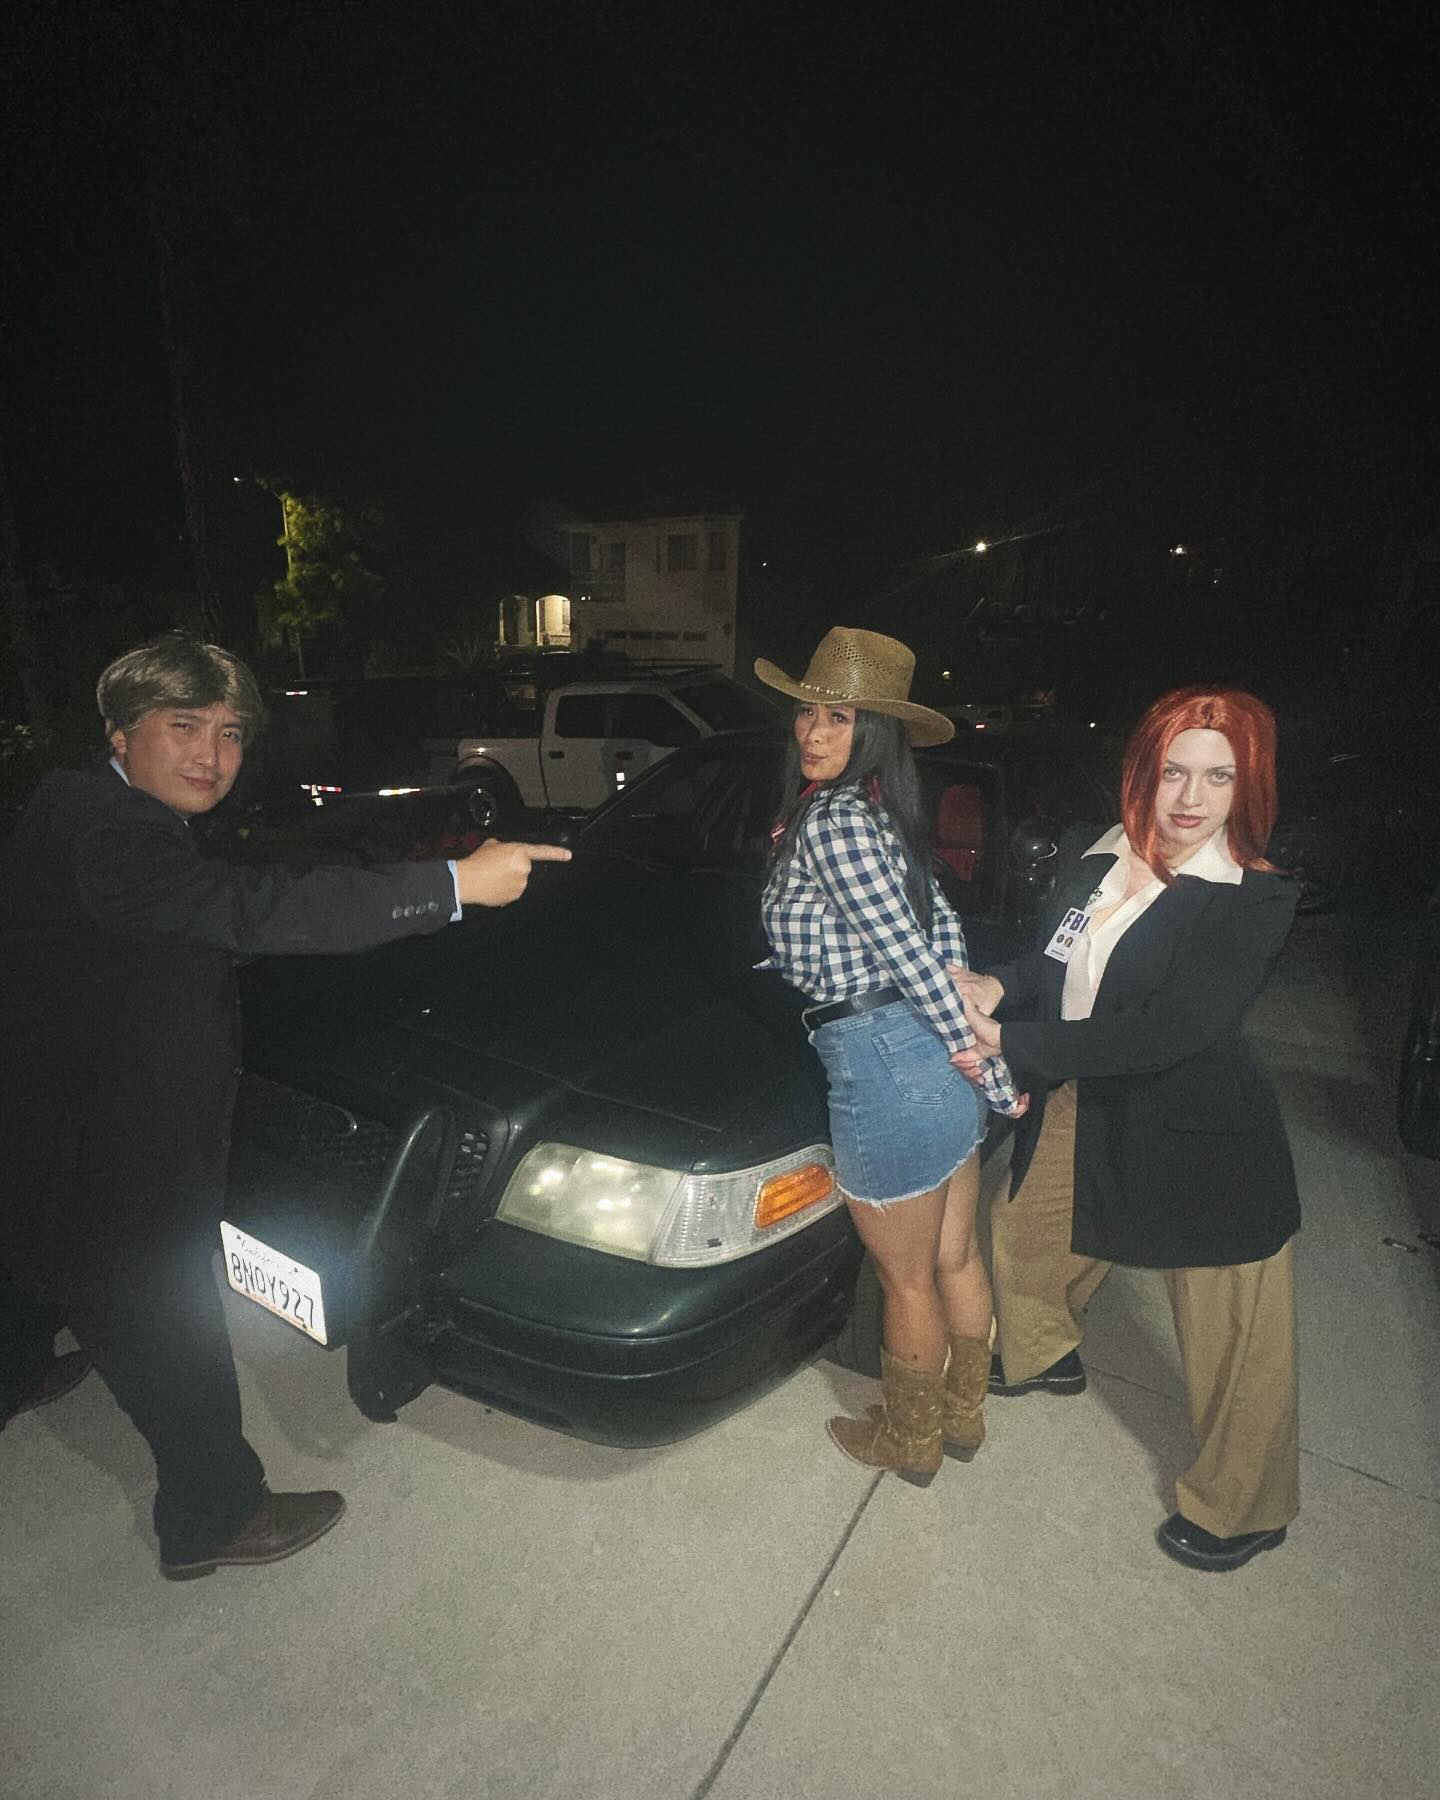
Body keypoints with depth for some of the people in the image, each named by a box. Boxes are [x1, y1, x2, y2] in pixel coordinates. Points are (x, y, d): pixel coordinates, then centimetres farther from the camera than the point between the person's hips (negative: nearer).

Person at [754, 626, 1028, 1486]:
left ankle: (908, 1442, 41)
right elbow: (943, 932, 10)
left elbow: (916, 960, -20)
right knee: (956, 1261, 25)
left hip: (886, 1070, -9)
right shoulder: (881, 809, 9)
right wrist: (986, 1068, 9)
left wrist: (992, 1076, -12)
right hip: (936, 1059, 9)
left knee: (908, 1282, 15)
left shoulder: (829, 821, -19)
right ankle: (962, 1418, 48)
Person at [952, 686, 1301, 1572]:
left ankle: (1244, 1508, 36)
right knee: (1022, 1236, 24)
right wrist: (998, 988, -14)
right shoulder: (1090, 861, -4)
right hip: (1083, 1108, 6)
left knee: (1231, 1335, 9)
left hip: (1203, 1138, -6)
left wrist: (1012, 1043, -25)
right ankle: (1045, 1357, 55)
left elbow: (1164, 1033, -28)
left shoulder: (1257, 899, -21)